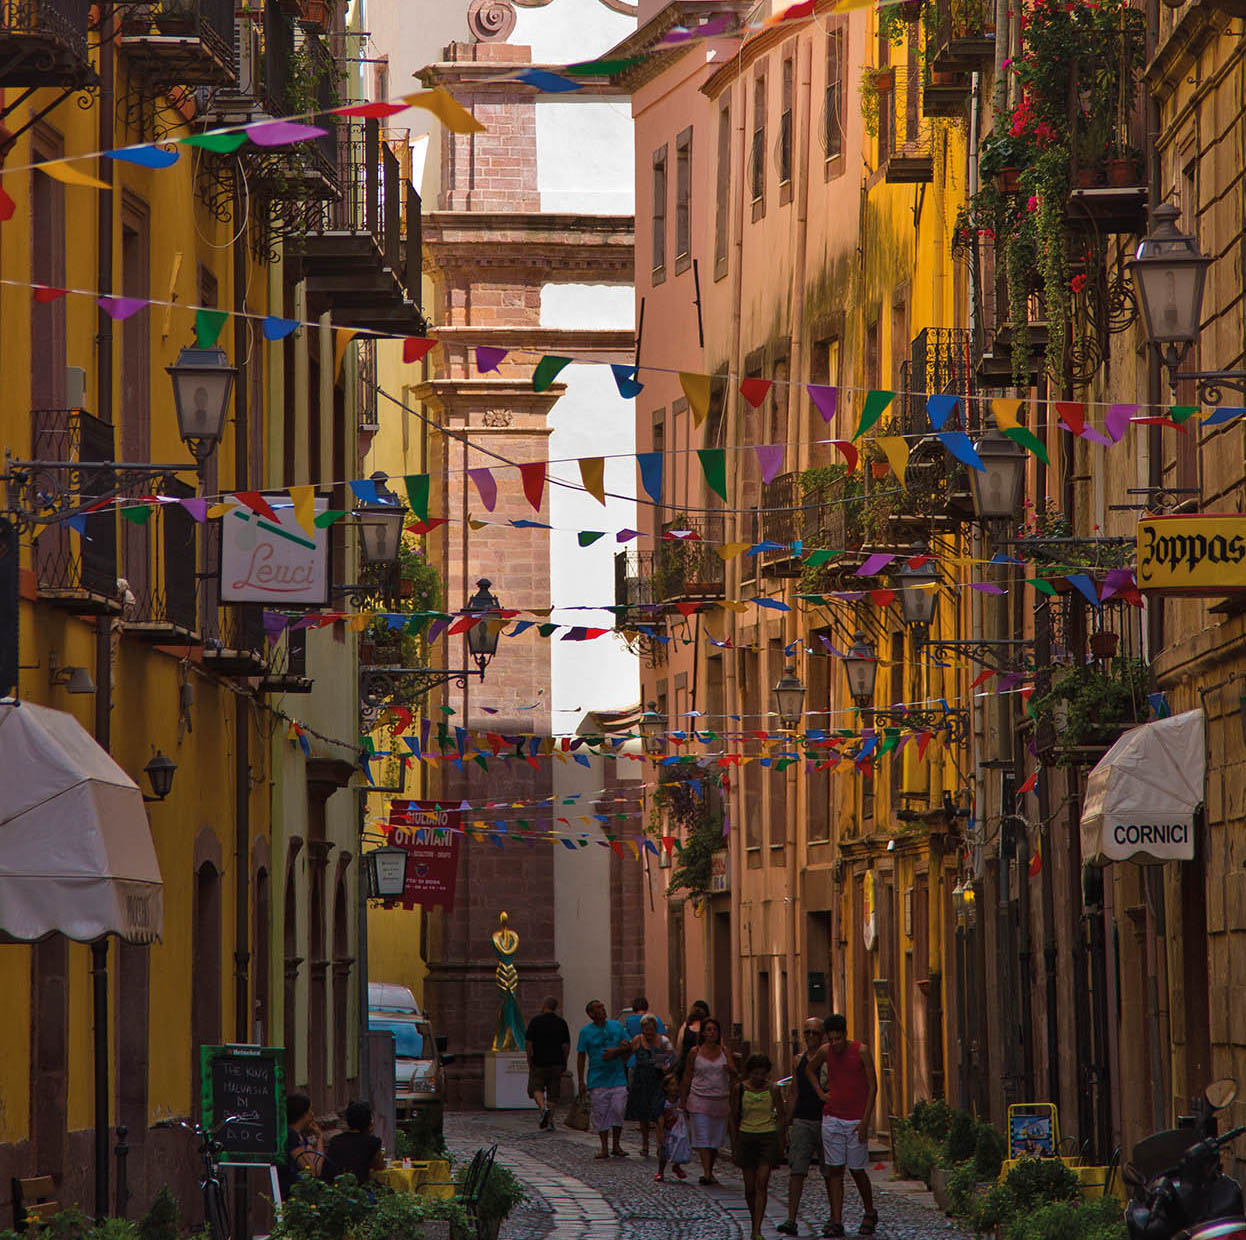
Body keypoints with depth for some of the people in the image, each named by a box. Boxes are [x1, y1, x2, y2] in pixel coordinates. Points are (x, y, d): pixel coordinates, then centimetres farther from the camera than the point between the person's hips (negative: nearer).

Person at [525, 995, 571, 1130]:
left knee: (537, 1088, 11)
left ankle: (543, 1108, -15)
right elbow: (566, 1046, 0)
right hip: (556, 1063, 2)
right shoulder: (561, 1023, 1)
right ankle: (550, 1121, 6)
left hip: (539, 1063, -2)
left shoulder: (536, 1021, -6)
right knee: (553, 1093, 9)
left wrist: (530, 1062, 0)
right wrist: (564, 1063, 11)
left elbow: (528, 1043, -9)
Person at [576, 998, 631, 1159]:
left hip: (617, 1078, 1)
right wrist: (581, 1081, -2)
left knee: (618, 1111, -4)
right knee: (600, 1114, -1)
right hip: (597, 1080, -1)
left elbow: (629, 1047, 11)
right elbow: (581, 1057, 2)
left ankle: (616, 1146, 9)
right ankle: (604, 1148, 7)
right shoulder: (586, 1031, 1)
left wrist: (615, 1052, -9)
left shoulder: (616, 1026, 7)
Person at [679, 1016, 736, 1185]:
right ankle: (706, 1173, -17)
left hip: (720, 1100, 2)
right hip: (699, 1099, -2)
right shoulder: (695, 1052, 3)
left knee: (716, 1139, 5)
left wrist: (730, 1070, -24)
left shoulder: (725, 1052, 7)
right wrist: (683, 1100, 7)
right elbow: (687, 1078, 7)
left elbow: (734, 1075, -1)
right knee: (702, 1137, -11)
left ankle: (710, 1172, 17)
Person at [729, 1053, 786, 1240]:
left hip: (768, 1138, -2)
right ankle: (754, 1223, 24)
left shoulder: (772, 1090, -2)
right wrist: (735, 1142, 8)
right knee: (750, 1187, 4)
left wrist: (781, 1143, 6)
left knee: (761, 1184, -12)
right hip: (746, 1137, 2)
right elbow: (734, 1117, 8)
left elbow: (782, 1116, 7)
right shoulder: (740, 1089, 0)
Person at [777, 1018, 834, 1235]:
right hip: (802, 1121, 3)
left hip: (825, 1121, -3)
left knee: (830, 1174, 4)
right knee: (796, 1170, -8)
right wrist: (788, 1124, 13)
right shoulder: (799, 1060, 12)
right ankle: (791, 1220, -12)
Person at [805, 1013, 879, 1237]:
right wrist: (820, 1092, 8)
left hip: (856, 1121, -3)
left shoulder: (860, 1051, -8)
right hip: (832, 1118, 3)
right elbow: (809, 1069, 24)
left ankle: (870, 1214, 23)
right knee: (834, 1170, -2)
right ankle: (836, 1221, -2)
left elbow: (872, 1087, -7)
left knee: (857, 1170, 2)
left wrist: (865, 1121, -12)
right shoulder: (825, 1051, 2)